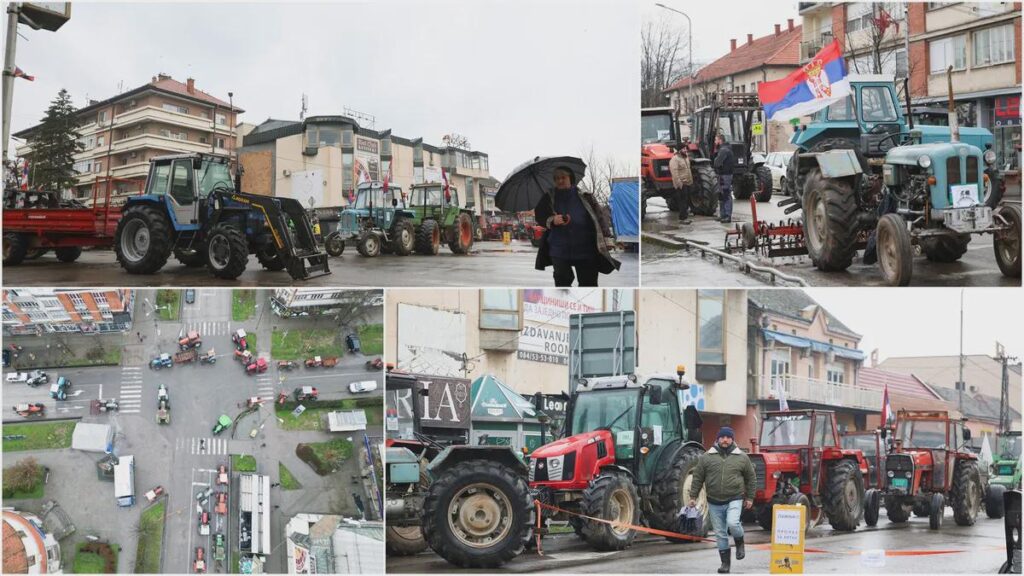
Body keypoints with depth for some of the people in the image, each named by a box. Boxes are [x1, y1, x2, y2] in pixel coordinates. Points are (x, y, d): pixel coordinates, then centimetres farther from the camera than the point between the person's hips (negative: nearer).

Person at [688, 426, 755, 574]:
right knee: (720, 533, 7)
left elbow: (750, 478, 9)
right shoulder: (706, 457, 2)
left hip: (734, 500, -2)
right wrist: (693, 496, 0)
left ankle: (739, 543, 7)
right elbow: (697, 478, 5)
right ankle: (725, 563, 18)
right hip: (714, 502, 2)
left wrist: (749, 498, 8)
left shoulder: (742, 457, 2)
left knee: (732, 523, -25)